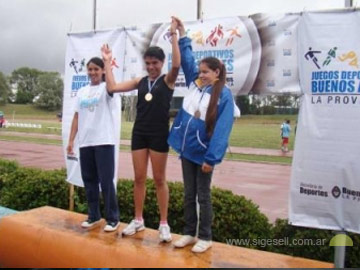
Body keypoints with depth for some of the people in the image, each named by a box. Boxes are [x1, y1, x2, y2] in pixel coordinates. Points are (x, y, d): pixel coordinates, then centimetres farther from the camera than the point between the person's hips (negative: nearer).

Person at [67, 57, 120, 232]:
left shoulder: (105, 88, 0)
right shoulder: (82, 92, 14)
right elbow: (76, 117, 14)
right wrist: (71, 140, 9)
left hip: (104, 142, -5)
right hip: (85, 142, 5)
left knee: (106, 181, -4)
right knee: (89, 180, 10)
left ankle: (112, 218, 6)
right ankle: (93, 216, 22)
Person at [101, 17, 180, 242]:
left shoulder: (167, 80, -3)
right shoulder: (140, 82, 9)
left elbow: (177, 65, -24)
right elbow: (112, 87, 5)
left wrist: (174, 35, -25)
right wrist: (108, 62, 5)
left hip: (159, 134, -4)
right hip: (139, 133, 4)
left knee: (159, 179, 2)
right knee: (139, 178, 9)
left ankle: (164, 224, 13)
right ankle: (138, 220, 22)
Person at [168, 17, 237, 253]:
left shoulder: (224, 94, -13)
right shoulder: (194, 83, 5)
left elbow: (222, 128, -18)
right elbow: (187, 61, 19)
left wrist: (211, 158, -22)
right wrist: (182, 36, 16)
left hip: (203, 152, -6)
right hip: (186, 149, 6)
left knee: (203, 196, 5)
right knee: (189, 194, 14)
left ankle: (205, 237, 19)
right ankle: (189, 233, 26)